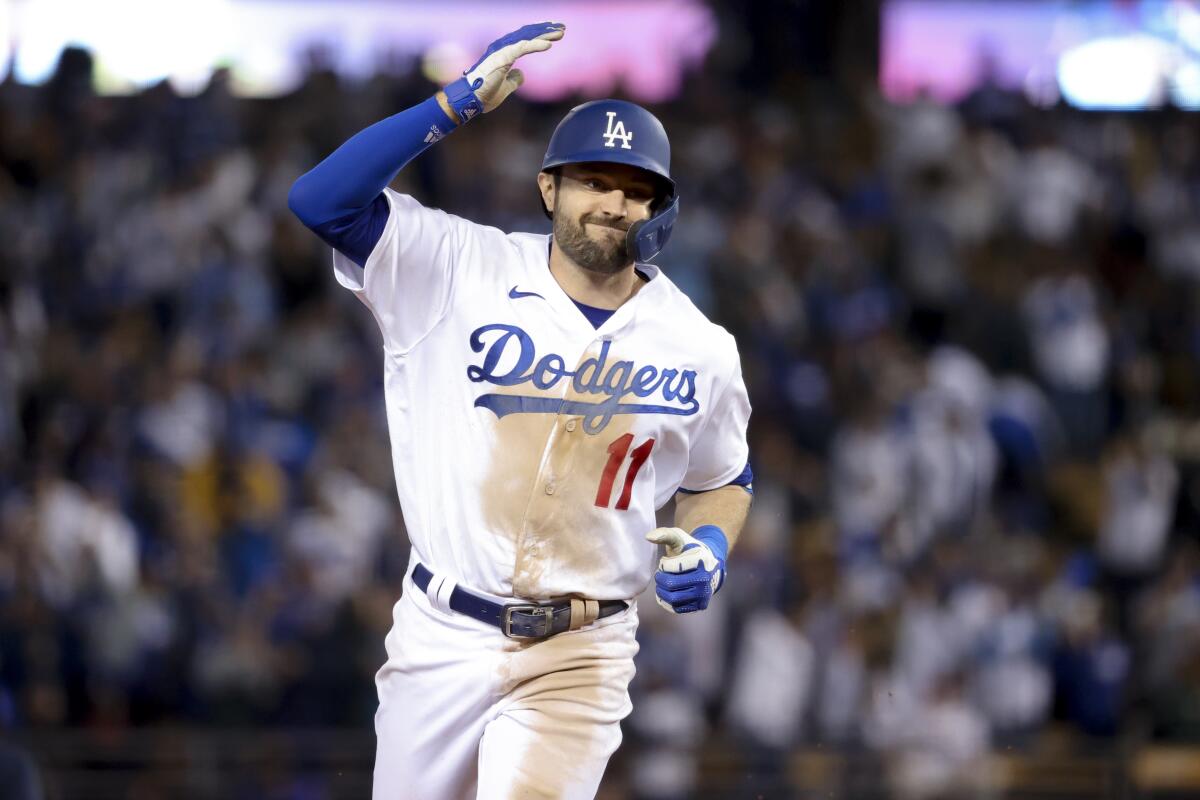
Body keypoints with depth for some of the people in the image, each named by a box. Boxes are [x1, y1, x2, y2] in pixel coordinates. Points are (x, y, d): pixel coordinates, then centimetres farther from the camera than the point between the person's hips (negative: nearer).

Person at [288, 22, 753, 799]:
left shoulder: (700, 350, 1)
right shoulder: (463, 272, -5)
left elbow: (722, 480, 17)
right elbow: (321, 200, -16)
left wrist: (710, 545, -6)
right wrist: (460, 103, -20)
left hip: (577, 657, 0)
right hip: (442, 639, 0)